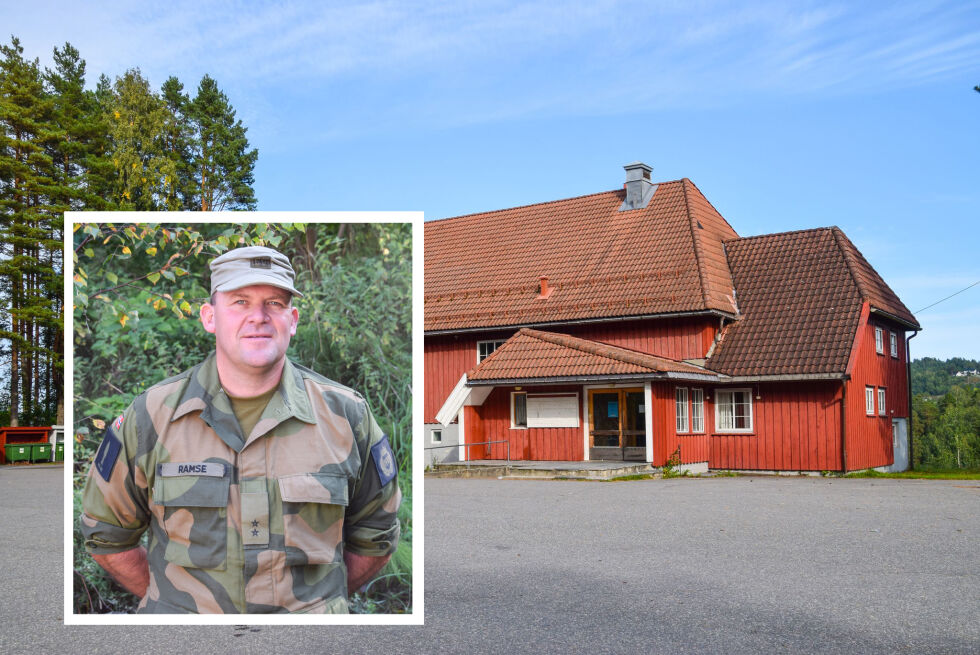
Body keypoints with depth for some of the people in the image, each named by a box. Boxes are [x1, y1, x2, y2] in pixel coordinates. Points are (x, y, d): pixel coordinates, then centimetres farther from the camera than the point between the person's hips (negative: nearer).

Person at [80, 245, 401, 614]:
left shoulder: (345, 414, -6)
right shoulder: (151, 416, -5)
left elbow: (374, 536, 5)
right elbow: (105, 533, 7)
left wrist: (312, 600, 2)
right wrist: (170, 600, 5)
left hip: (308, 612, 0)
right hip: (184, 612, 0)